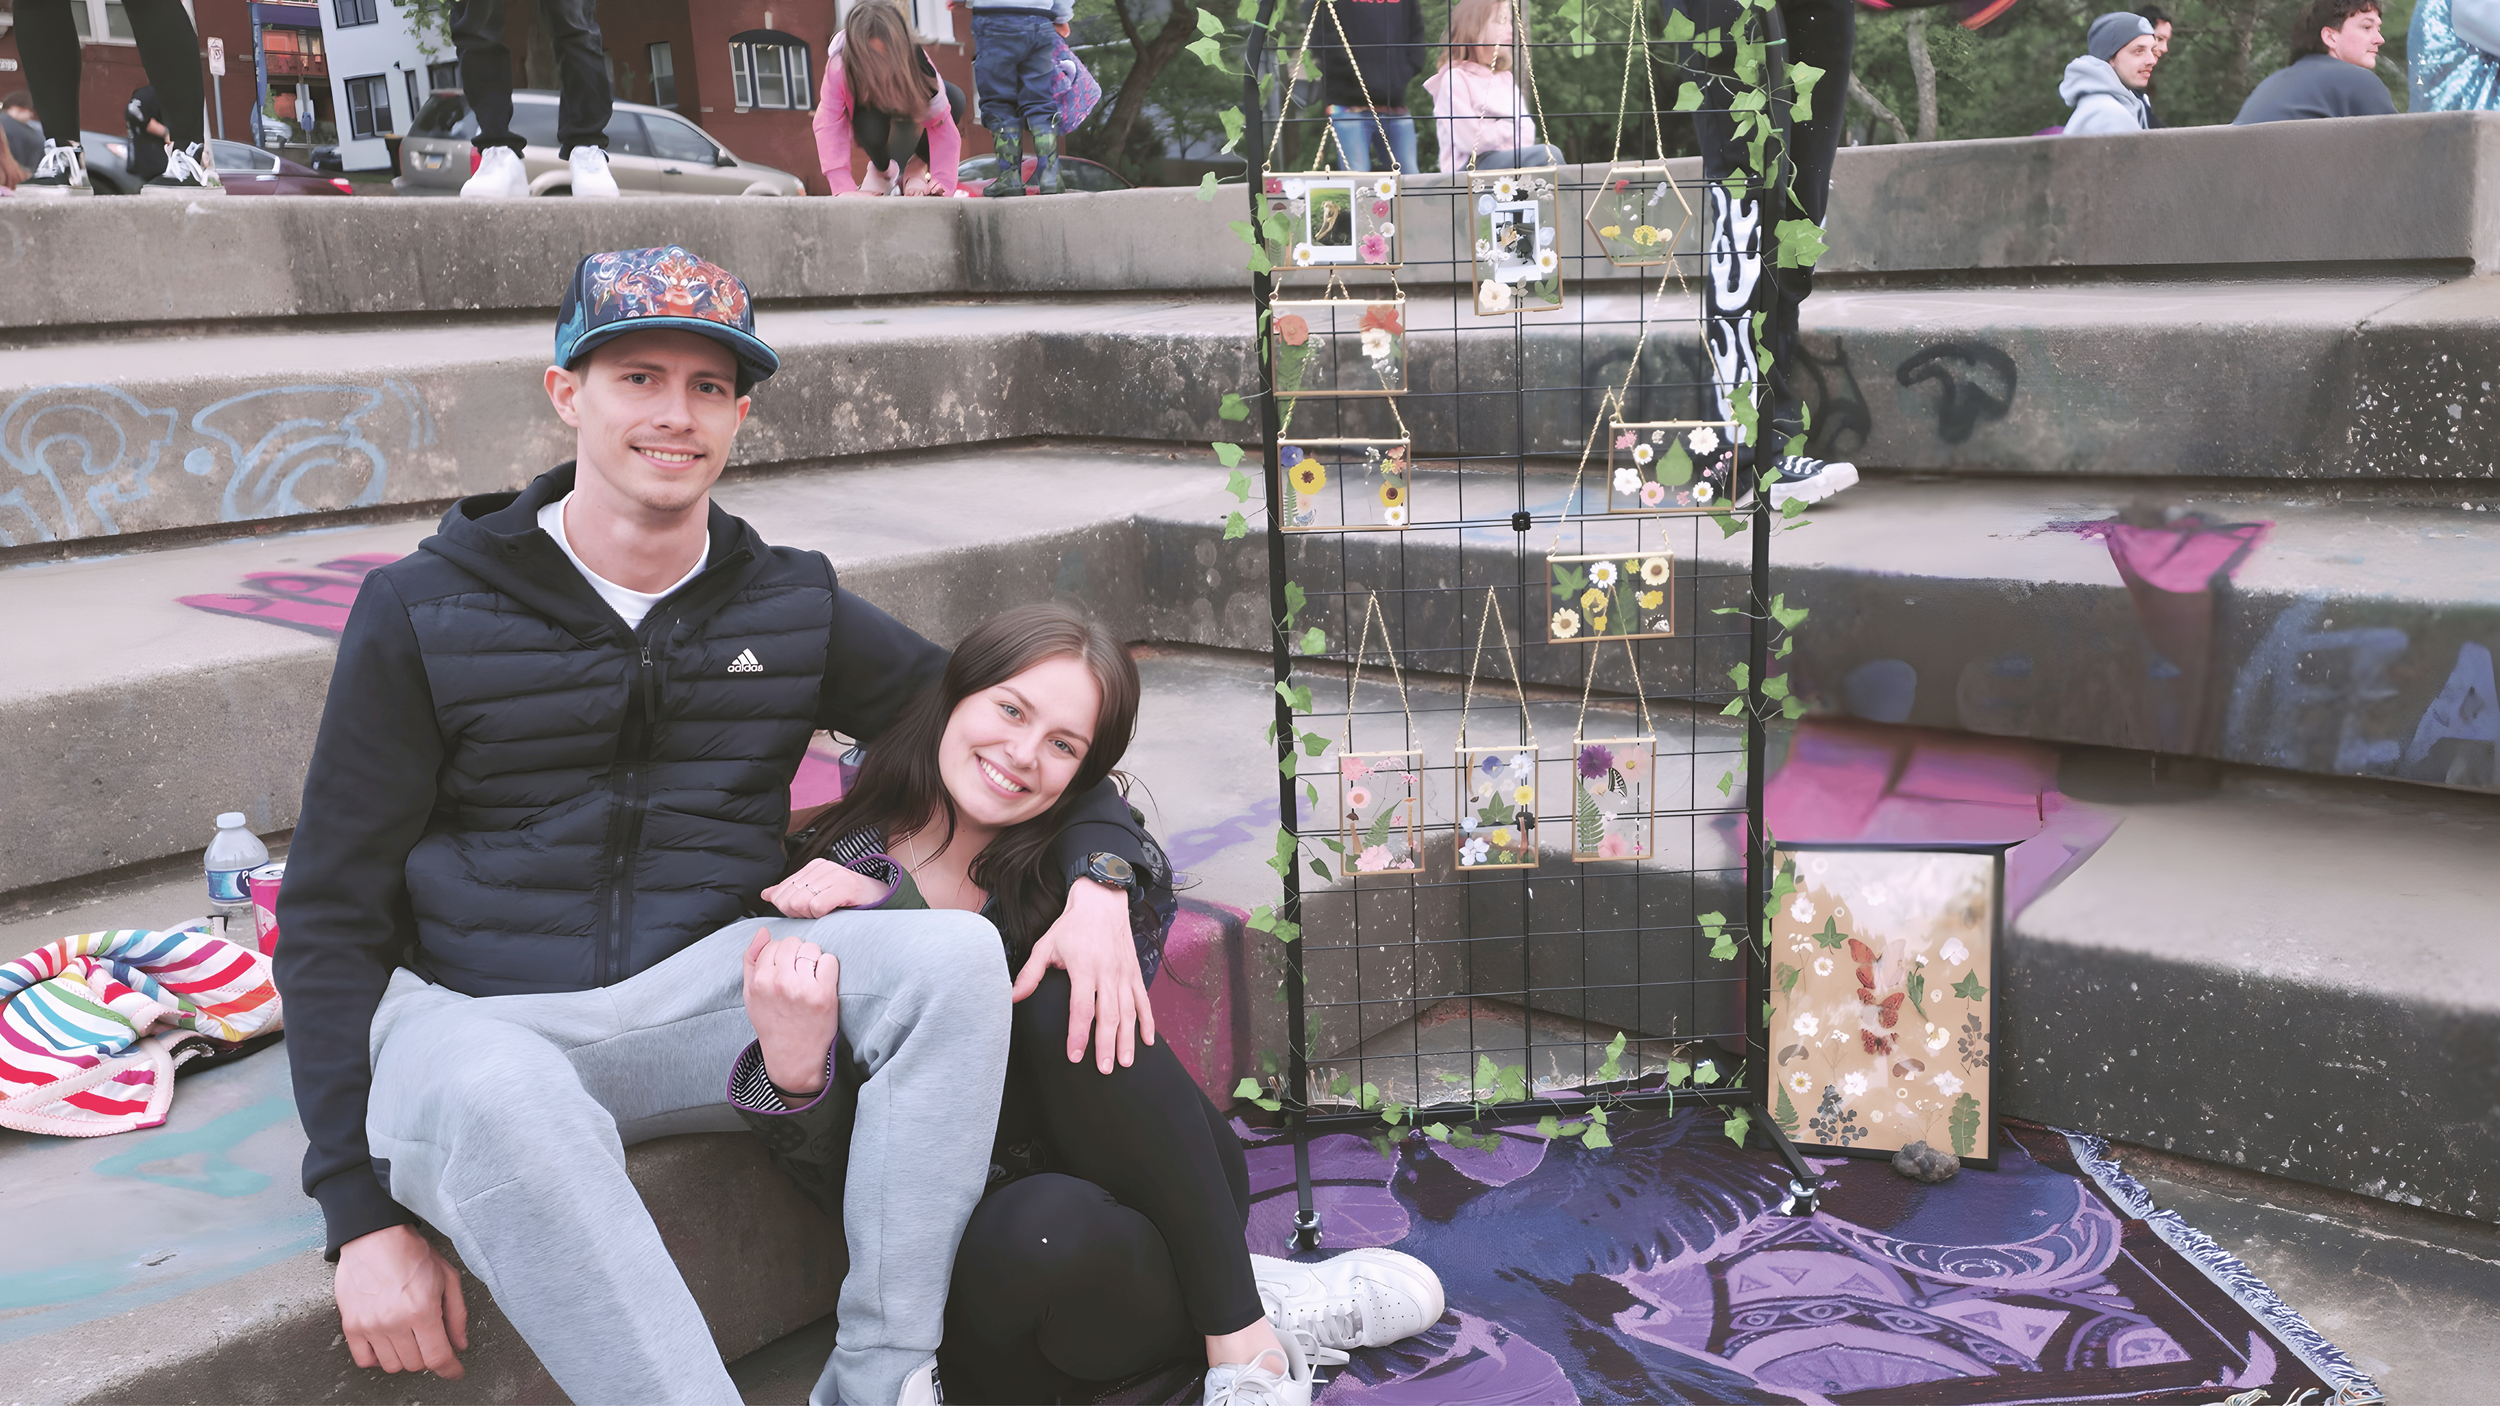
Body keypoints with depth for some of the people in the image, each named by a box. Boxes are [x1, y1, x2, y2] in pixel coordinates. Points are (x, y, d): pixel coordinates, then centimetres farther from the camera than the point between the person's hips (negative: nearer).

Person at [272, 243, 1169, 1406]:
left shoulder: (791, 605, 9)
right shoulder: (425, 612, 1)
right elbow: (331, 916, 0)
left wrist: (1097, 878, -8)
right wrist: (363, 1216, -9)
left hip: (708, 1003, 3)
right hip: (481, 1018, -2)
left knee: (953, 954, -24)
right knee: (501, 1102, -38)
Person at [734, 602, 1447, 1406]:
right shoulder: (821, 886, -7)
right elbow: (836, 1179, -10)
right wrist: (795, 1067, -33)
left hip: (1162, 1218, 2)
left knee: (1067, 1006, -25)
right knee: (1046, 1223, -38)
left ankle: (1243, 1333, -14)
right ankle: (1274, 1303, -9)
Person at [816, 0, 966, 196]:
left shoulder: (917, 61, -37)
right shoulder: (839, 67, -39)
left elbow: (941, 124, -37)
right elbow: (829, 125, -43)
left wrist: (942, 182, -48)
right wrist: (843, 187, -54)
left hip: (906, 102, 2)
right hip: (869, 108, -1)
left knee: (954, 100, -31)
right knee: (870, 125, -39)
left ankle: (917, 167, -4)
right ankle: (882, 168, -2)